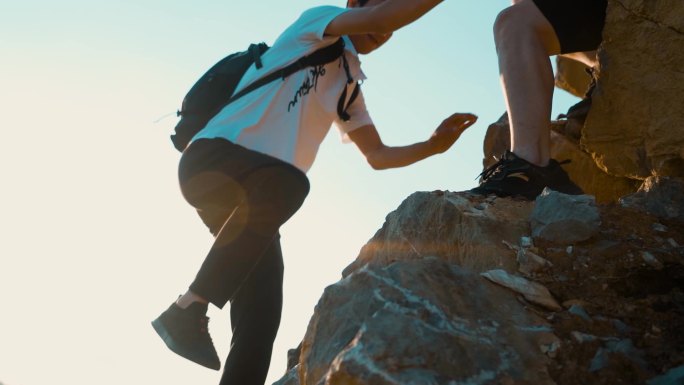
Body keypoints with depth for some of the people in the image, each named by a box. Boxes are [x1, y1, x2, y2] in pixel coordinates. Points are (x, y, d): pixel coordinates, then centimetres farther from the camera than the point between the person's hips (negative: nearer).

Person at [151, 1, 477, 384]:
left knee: (261, 315, -9)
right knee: (288, 180, -38)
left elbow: (378, 155, 22)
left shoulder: (348, 86, 25)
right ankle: (188, 310, -31)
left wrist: (433, 145, 7)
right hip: (212, 158, -7)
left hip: (253, 202, 7)